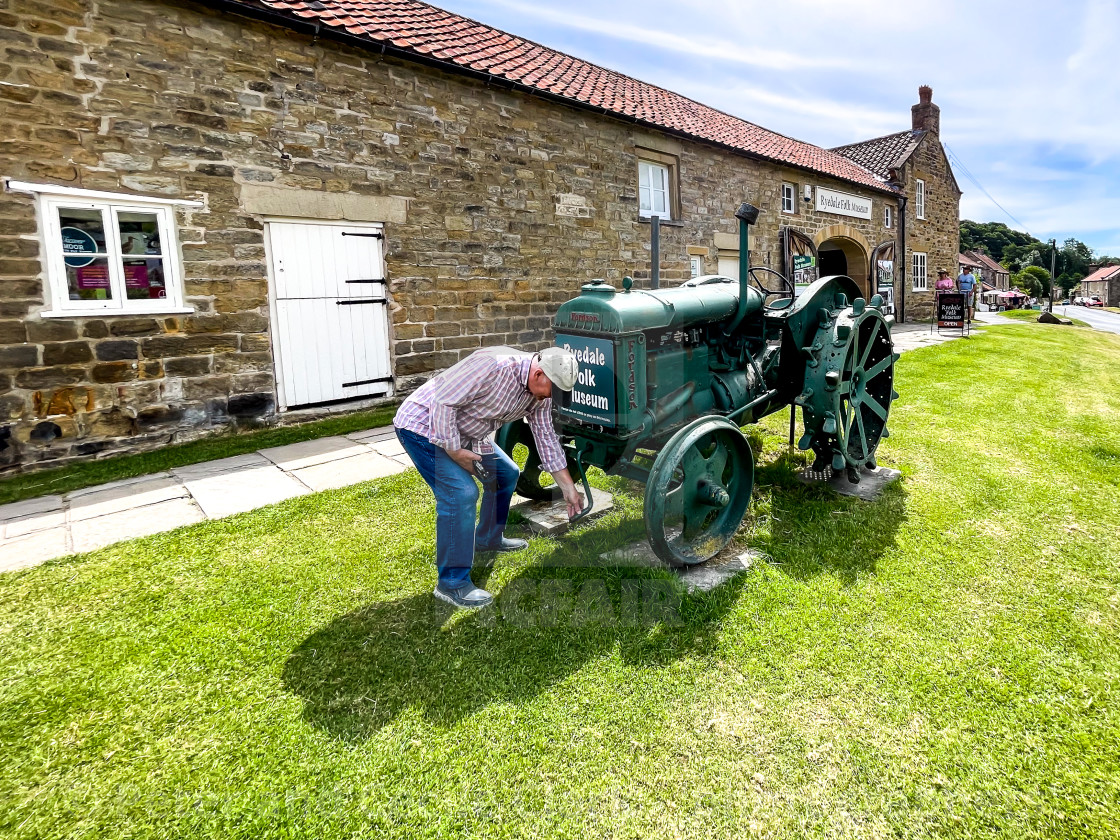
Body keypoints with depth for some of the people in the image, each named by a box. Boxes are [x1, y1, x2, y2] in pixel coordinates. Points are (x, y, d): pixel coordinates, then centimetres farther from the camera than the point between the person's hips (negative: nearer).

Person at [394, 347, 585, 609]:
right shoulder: (493, 366, -31)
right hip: (424, 426, -9)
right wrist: (454, 450, -24)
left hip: (466, 433, 9)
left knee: (506, 474, 14)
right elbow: (443, 401, -30)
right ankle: (452, 584, -10)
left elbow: (546, 437, 5)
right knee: (462, 493, -22)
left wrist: (568, 488, 6)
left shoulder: (540, 393, -4)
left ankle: (488, 538, 35)